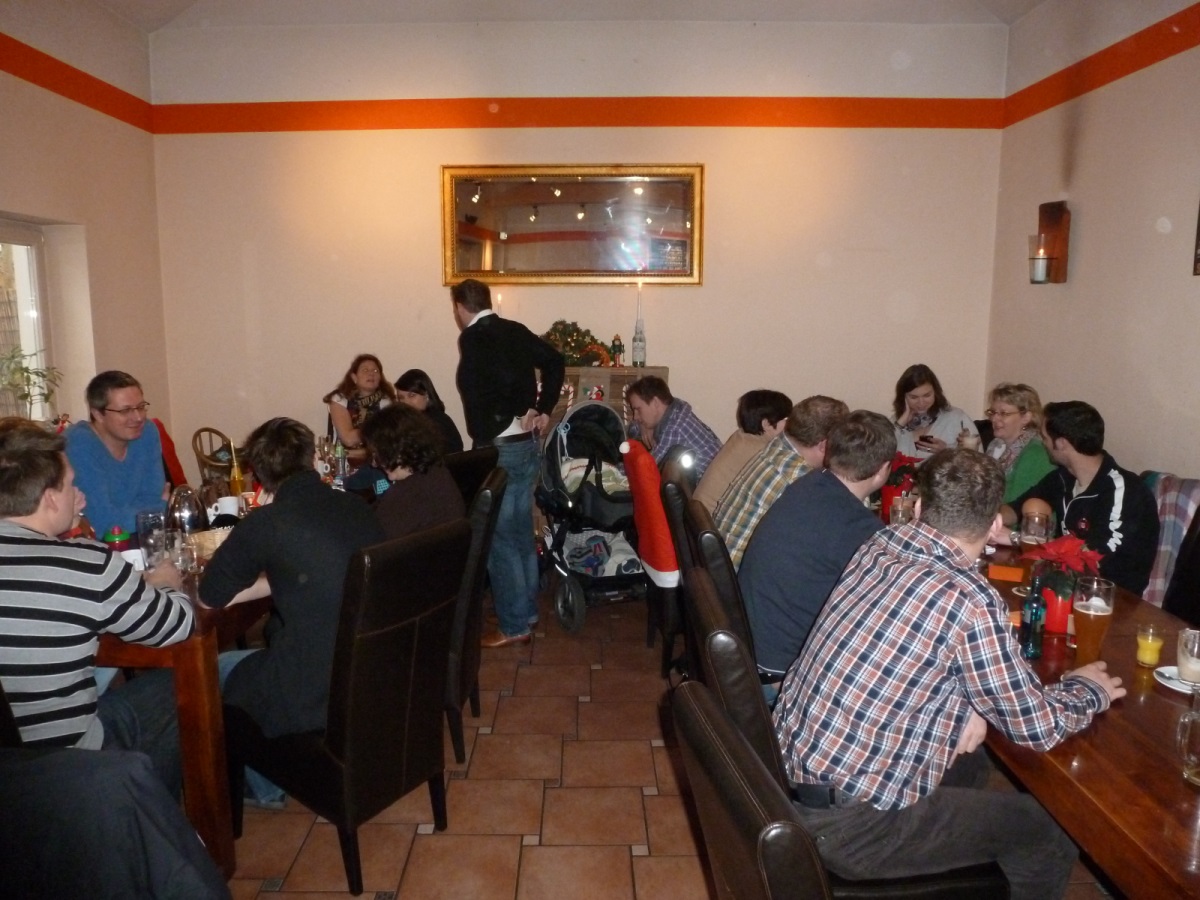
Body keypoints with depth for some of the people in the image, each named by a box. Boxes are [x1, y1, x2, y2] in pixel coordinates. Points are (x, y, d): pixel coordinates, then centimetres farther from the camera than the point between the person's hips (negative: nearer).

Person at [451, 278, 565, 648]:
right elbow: (555, 361, 8)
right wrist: (542, 409, 6)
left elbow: (505, 379, -28)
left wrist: (512, 415, -13)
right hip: (527, 445, 8)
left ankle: (514, 625, 9)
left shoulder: (472, 338, -14)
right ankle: (526, 611, 29)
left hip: (497, 449, -8)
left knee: (499, 537, 1)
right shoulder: (515, 331, 8)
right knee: (521, 532, 17)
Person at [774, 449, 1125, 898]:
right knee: (1050, 837, 10)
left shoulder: (879, 546, 0)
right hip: (844, 824, -7)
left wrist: (964, 701, 3)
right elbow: (1038, 727, -8)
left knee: (969, 764, 28)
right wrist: (1090, 689, 12)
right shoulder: (970, 601, -21)